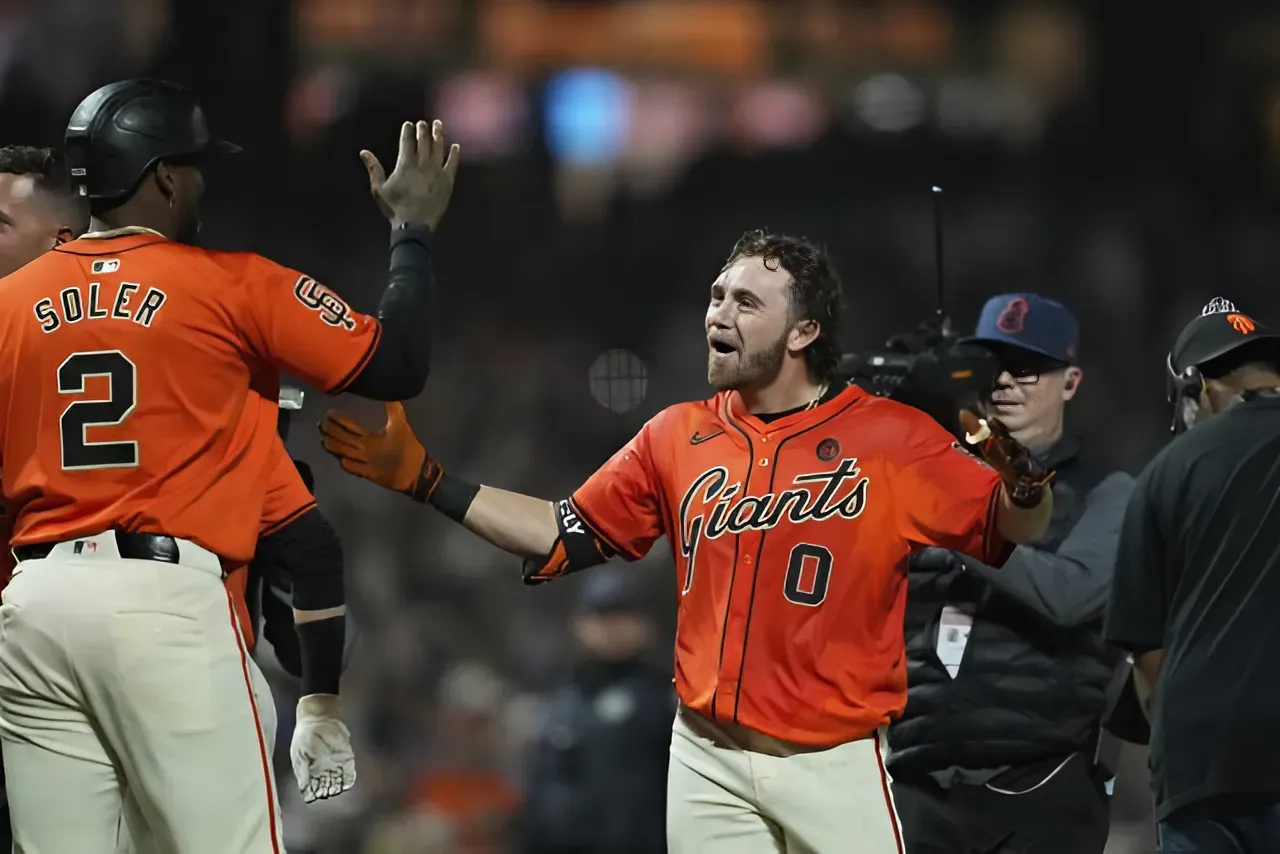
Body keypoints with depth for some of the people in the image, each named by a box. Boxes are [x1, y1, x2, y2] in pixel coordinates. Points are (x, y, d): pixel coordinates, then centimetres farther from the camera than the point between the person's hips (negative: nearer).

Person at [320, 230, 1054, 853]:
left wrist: (1024, 476, -28)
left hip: (835, 765, -4)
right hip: (707, 759, 4)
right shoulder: (678, 437, 6)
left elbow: (1015, 532, -5)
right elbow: (566, 536, 11)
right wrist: (426, 481, 5)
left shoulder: (893, 438, -7)